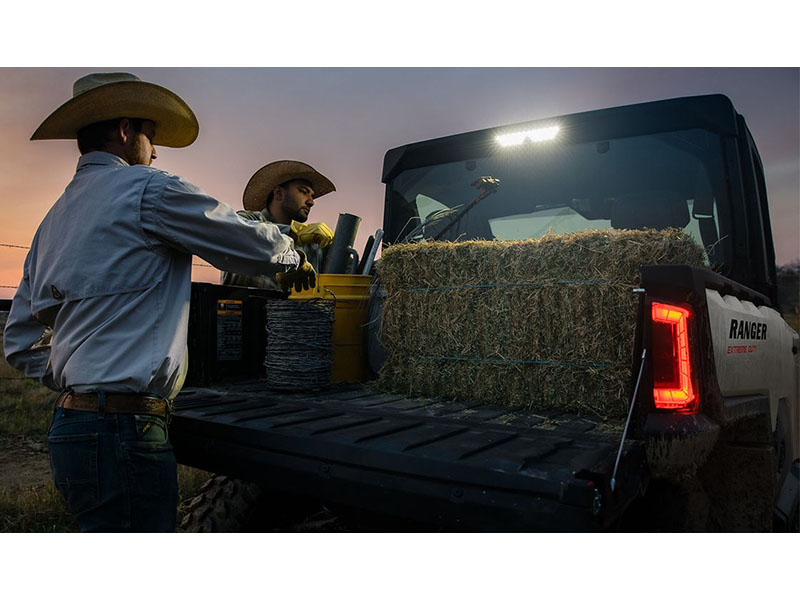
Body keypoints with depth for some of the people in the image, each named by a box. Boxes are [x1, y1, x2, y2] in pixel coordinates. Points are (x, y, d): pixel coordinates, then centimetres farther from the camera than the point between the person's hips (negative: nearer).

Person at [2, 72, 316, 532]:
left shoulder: (55, 217, 19)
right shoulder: (147, 189, -7)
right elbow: (255, 245, -3)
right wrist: (295, 259, 16)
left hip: (69, 424, 9)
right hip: (124, 427, -9)